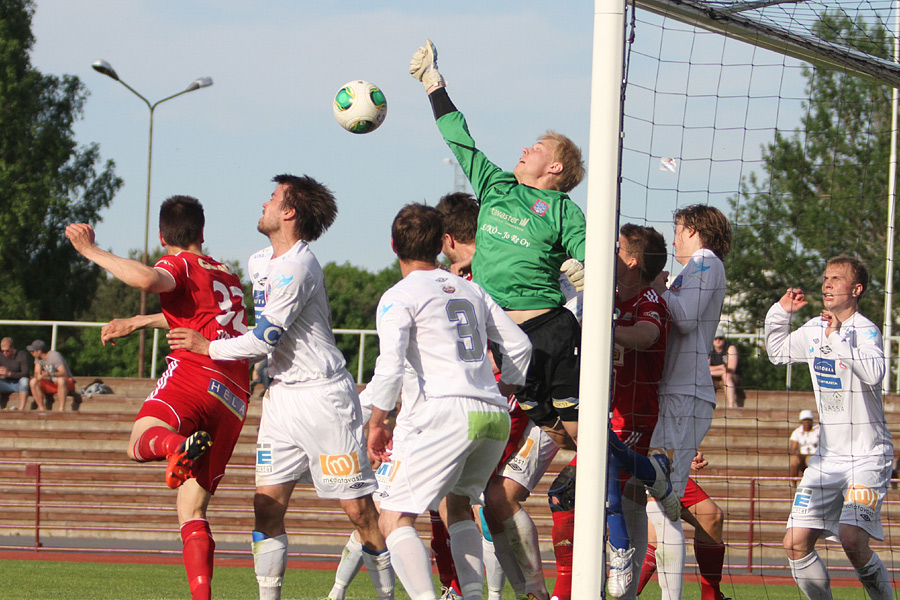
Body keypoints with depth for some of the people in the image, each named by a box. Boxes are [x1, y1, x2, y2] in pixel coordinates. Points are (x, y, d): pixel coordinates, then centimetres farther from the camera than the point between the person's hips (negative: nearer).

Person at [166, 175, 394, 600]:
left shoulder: (297, 267, -16)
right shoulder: (261, 262, 12)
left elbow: (263, 341, -16)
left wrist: (206, 347, -5)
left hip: (323, 396, -8)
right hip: (281, 396, 8)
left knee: (359, 509, -7)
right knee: (267, 505, -1)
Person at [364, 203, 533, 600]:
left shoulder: (399, 297, 3)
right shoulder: (470, 291, 21)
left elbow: (390, 368, -8)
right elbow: (520, 346, 24)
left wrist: (376, 424, 2)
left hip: (445, 412, -7)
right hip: (494, 417, 7)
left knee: (395, 520, -5)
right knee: (458, 503, 28)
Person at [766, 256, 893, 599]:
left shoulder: (864, 330, -13)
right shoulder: (814, 330, 9)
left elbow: (874, 374, -33)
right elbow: (778, 353, 27)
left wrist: (838, 338, -32)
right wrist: (780, 313, 12)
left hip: (868, 455, -7)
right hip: (827, 456, 7)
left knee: (852, 539, -25)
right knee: (796, 544, -2)